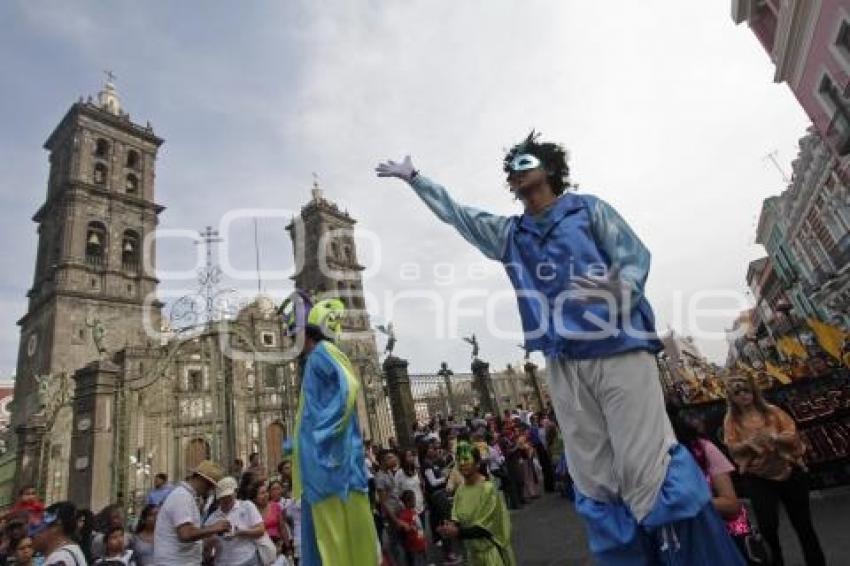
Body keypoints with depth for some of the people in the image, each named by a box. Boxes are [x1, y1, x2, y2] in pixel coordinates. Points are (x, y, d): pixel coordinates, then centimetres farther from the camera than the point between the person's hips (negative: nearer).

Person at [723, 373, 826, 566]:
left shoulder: (771, 410, -1)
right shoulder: (731, 420, -4)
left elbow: (793, 435, -4)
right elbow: (732, 448, -7)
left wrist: (774, 437, -24)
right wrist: (749, 443, -26)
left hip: (788, 471, 1)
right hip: (758, 477, -1)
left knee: (802, 522, 16)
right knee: (767, 524, -7)